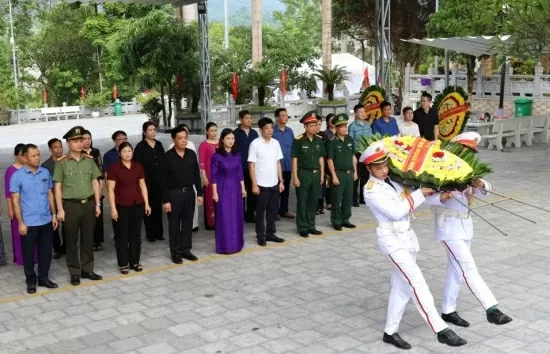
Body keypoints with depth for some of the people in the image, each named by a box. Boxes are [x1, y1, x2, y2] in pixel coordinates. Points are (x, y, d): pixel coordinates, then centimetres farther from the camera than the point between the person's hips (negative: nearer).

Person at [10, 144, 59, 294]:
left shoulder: (45, 173, 2)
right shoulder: (17, 176, -9)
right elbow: (15, 200, -7)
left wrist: (54, 215, 9)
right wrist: (20, 222, -10)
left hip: (46, 221, 3)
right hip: (29, 223, -3)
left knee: (46, 251, 11)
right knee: (29, 253, 8)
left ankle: (43, 278, 28)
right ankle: (31, 281, 24)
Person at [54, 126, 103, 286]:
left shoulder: (89, 160, 5)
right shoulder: (61, 163, -6)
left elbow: (95, 183, 9)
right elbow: (57, 187, -6)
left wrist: (97, 203, 5)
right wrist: (60, 209, -9)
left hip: (89, 204, 4)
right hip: (71, 205, -3)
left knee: (88, 238, 10)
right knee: (72, 240, 5)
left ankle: (87, 270, 22)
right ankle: (74, 273, 15)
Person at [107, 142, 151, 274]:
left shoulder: (138, 167, 6)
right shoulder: (114, 168, -7)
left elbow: (143, 186, 11)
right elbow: (111, 189, -8)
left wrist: (146, 203, 7)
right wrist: (113, 208, -12)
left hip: (137, 205, 4)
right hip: (122, 206, -4)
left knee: (136, 234, 9)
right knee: (122, 235, 4)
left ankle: (135, 262, 21)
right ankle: (123, 264, 13)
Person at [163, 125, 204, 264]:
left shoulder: (191, 154, 2)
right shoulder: (168, 156, -11)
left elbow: (196, 175, 9)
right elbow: (164, 180, -10)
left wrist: (200, 193, 5)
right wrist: (165, 200, -13)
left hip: (189, 192, 4)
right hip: (174, 194, -4)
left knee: (188, 223, 11)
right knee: (174, 224, 5)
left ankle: (186, 250, 23)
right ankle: (175, 252, 16)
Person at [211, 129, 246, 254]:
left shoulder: (237, 154, 5)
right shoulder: (217, 156, -9)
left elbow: (240, 172, 10)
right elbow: (213, 175, -8)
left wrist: (243, 188, 8)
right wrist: (215, 192, -11)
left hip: (235, 187, 5)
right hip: (223, 188, -5)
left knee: (237, 216, 9)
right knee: (224, 217, 0)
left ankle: (236, 244, 21)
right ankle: (224, 246, 8)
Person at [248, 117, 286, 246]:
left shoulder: (276, 143, 6)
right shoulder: (255, 144, -9)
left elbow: (278, 163, 11)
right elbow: (251, 165, -9)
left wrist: (281, 181, 8)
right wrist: (254, 184, -13)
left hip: (274, 183, 5)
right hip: (261, 184, -5)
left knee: (273, 210, 11)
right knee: (261, 211, 5)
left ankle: (270, 233, 23)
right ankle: (261, 236, 15)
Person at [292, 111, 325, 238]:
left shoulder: (319, 140, 5)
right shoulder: (299, 140, -10)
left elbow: (321, 158, 12)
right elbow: (294, 159, -8)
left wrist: (322, 174, 10)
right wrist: (295, 177, -11)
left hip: (316, 173, 5)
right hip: (303, 173, -5)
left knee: (313, 201, 11)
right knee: (302, 202, 3)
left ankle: (311, 226, 22)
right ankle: (302, 227, 11)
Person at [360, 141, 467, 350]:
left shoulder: (393, 181, 9)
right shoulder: (372, 190, -14)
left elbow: (412, 200, 7)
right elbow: (396, 212, -20)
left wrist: (438, 197, -10)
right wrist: (420, 194, -13)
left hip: (407, 236, 8)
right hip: (392, 240, -8)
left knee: (401, 286, 12)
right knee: (417, 282, -14)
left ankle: (390, 332, 23)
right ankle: (441, 330, -13)